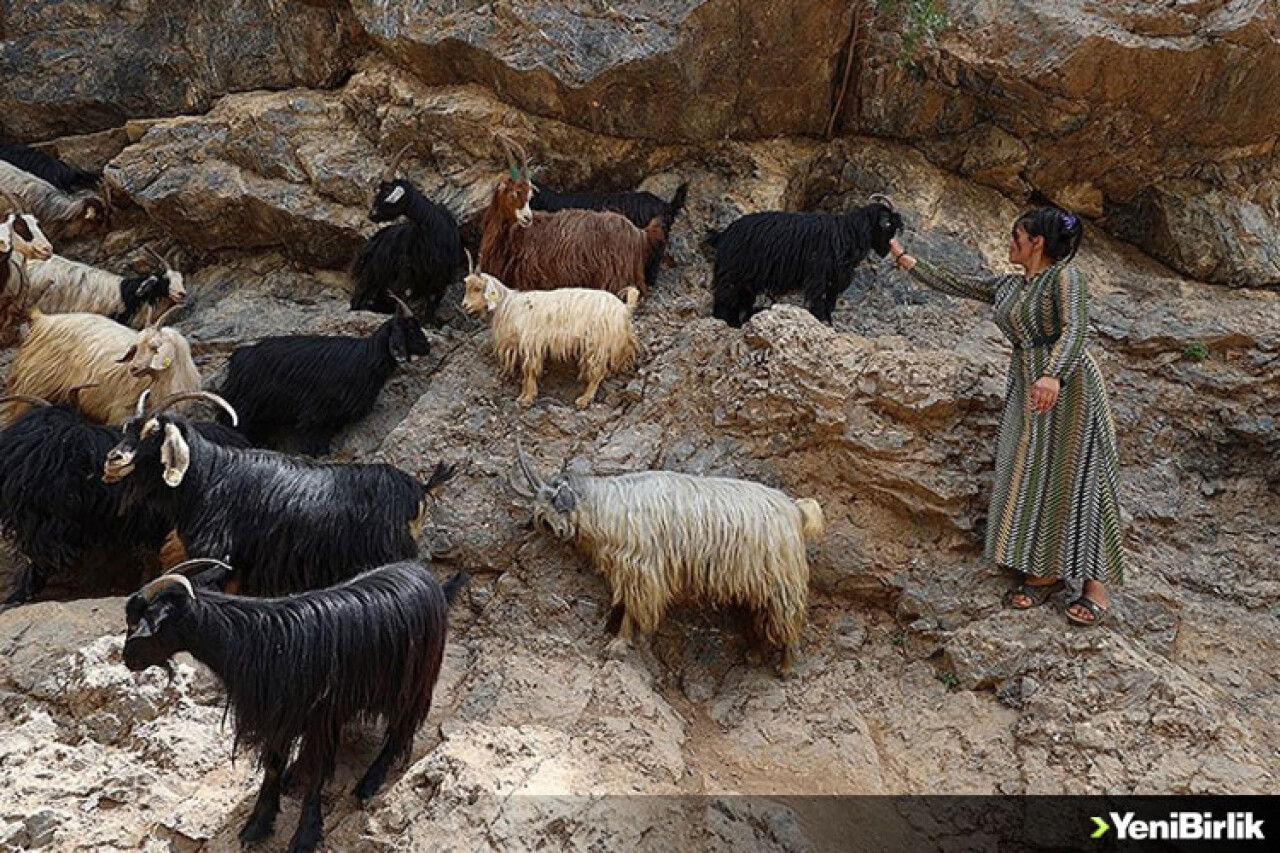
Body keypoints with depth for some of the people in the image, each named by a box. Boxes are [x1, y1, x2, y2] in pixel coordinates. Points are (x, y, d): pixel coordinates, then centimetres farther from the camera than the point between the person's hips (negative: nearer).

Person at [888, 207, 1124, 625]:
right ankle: (1045, 571, 18)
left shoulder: (1064, 276, -11)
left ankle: (1095, 583, 1)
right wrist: (903, 258, 18)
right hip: (1025, 389, 8)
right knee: (1031, 478, 7)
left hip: (1067, 387, -8)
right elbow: (954, 284, 18)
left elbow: (1075, 329, -26)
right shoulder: (1008, 285, 13)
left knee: (1076, 479, -5)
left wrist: (1053, 375, -43)